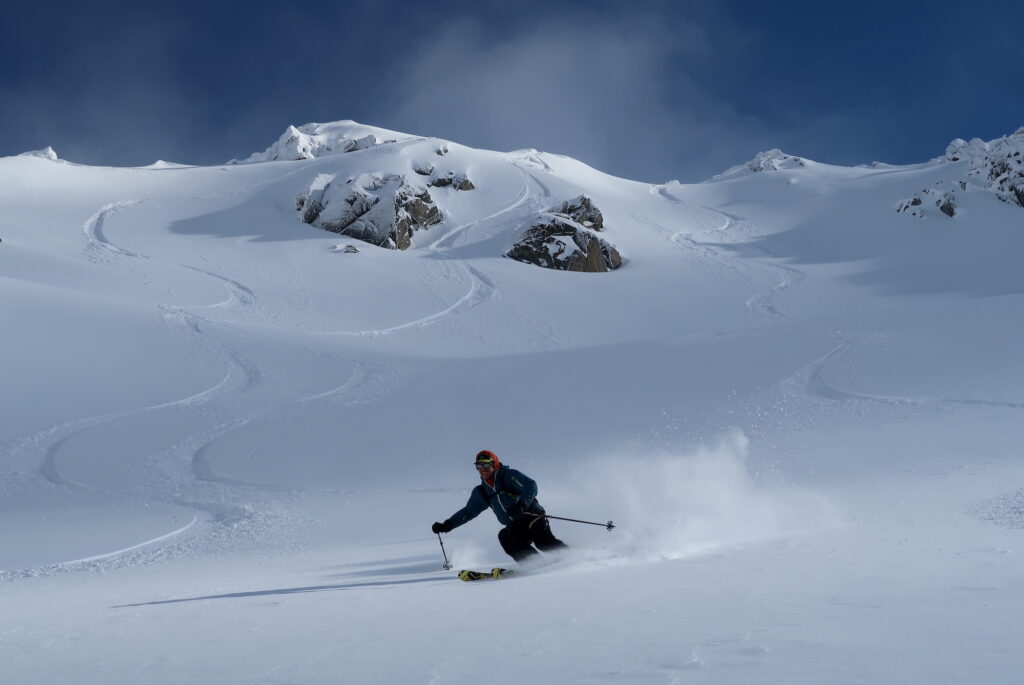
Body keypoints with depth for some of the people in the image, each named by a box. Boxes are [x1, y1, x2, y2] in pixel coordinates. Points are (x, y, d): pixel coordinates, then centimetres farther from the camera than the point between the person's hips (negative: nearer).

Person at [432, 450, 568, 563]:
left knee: (545, 542, -26)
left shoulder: (508, 475, -3)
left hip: (531, 516, -4)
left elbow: (531, 486, -15)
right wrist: (447, 525, 14)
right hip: (515, 527, 5)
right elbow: (468, 512, 24)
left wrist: (521, 504, -31)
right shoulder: (481, 492, 16)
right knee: (505, 537, -26)